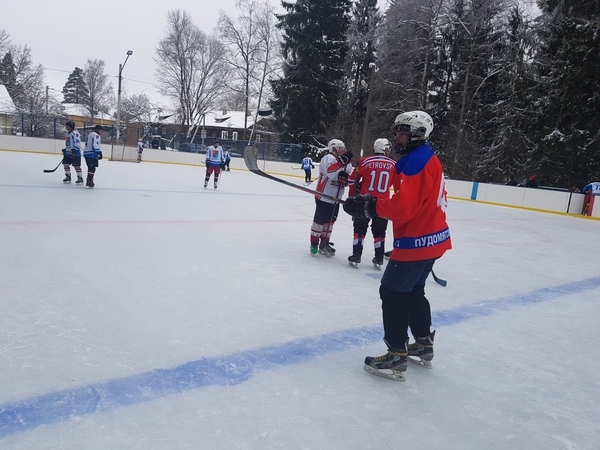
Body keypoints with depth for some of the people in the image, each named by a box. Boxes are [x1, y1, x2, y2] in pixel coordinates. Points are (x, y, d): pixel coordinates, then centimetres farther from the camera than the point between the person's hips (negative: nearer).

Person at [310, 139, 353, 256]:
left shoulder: (347, 164, 11)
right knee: (320, 220, -1)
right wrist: (342, 161, -34)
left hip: (336, 199, 8)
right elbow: (330, 172, -30)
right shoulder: (328, 158, -12)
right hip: (324, 196, -8)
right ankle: (314, 243, 12)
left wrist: (346, 177, -16)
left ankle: (324, 244, 25)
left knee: (330, 221, 14)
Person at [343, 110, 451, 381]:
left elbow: (402, 208, -25)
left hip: (416, 242, -10)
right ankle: (424, 345, 33)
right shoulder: (428, 159, 14)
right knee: (413, 291, 21)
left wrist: (369, 206, -19)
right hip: (432, 238, 10)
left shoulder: (416, 161, -18)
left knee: (392, 292, -3)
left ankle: (397, 357, 2)